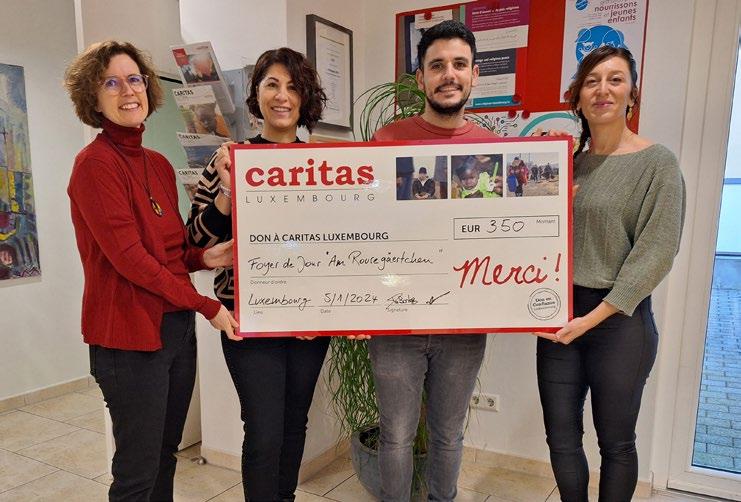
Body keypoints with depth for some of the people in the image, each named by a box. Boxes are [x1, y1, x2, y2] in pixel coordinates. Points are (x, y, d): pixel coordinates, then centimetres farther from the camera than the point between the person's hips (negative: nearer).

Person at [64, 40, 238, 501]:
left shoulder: (159, 165, 11)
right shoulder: (95, 163, -11)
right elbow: (128, 255, -17)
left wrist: (203, 257, -6)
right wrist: (206, 306, -14)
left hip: (178, 325, 7)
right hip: (130, 333, -7)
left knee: (166, 456, 19)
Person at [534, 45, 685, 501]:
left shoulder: (657, 163, -6)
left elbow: (656, 251, -13)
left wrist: (594, 317, -18)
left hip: (620, 320, -4)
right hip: (560, 315, 5)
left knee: (616, 444, 12)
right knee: (561, 440, 13)